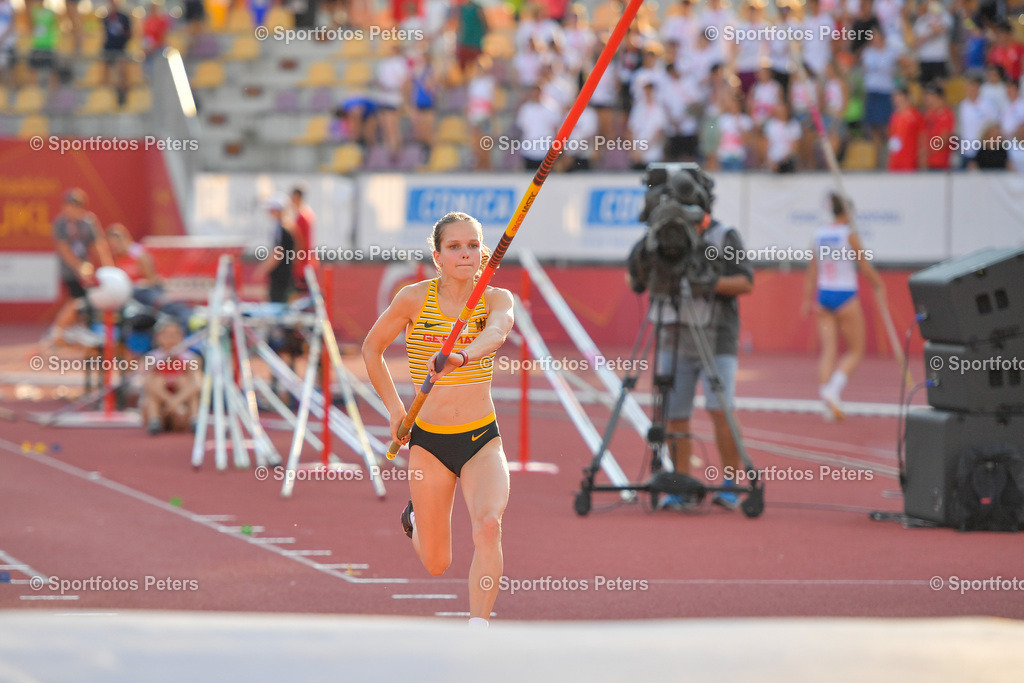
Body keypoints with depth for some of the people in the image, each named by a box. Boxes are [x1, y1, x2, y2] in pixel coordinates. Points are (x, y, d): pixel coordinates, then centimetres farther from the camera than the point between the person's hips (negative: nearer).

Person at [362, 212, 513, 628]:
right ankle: (417, 517, 43)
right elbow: (372, 348, 9)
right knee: (436, 565, 6)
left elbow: (497, 331, -31)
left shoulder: (496, 299, -6)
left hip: (482, 439, 0)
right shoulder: (415, 298, -6)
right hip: (428, 440, 0)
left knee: (489, 526, -28)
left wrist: (461, 356, -51)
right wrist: (395, 408, 2)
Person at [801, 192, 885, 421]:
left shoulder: (819, 235, 6)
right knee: (855, 351, 6)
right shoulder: (850, 235, -10)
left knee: (828, 351, 5)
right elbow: (865, 267, -6)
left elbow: (812, 271, 10)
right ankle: (833, 389, -15)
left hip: (824, 296, 5)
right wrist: (879, 286, 10)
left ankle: (828, 405, -3)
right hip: (846, 297, -5)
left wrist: (807, 299, 16)